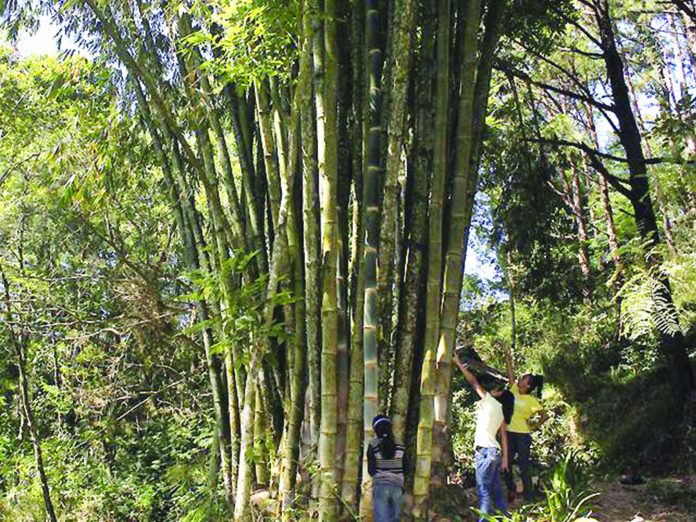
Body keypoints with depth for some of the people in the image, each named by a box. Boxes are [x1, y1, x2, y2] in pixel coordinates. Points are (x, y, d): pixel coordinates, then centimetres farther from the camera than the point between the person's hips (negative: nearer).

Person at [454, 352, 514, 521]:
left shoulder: (490, 401, -3)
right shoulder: (502, 412, 17)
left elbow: (473, 382, -2)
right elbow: (503, 436, 15)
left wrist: (459, 363, 4)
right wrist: (505, 458, 16)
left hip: (485, 451, -8)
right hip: (495, 451, 8)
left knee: (484, 488, -8)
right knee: (495, 487, 14)